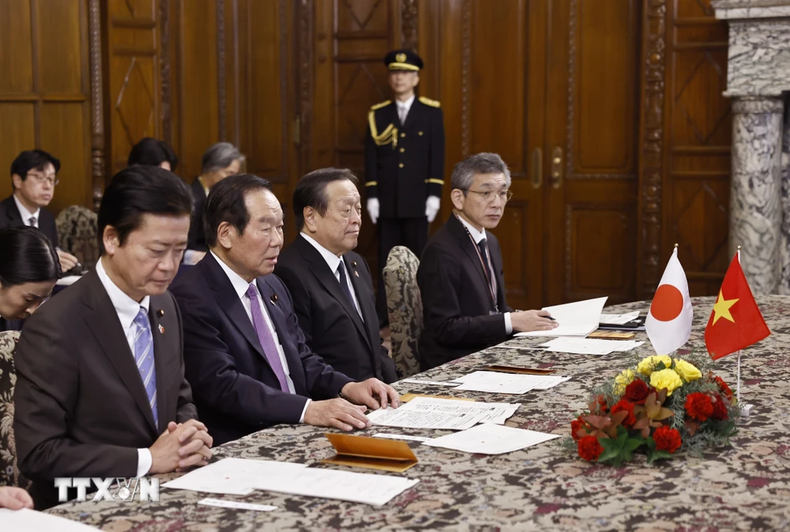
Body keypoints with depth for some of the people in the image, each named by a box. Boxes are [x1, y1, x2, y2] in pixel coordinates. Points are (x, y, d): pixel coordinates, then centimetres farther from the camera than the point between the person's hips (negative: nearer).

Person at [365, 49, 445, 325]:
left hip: (417, 199, -1)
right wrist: (371, 196, -1)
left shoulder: (431, 112, 2)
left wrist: (434, 195, -7)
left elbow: (437, 156, -1)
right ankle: (383, 311, 10)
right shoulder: (378, 114, 6)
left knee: (417, 257, 3)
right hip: (386, 199, 2)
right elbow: (371, 158, 5)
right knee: (386, 258, 5)